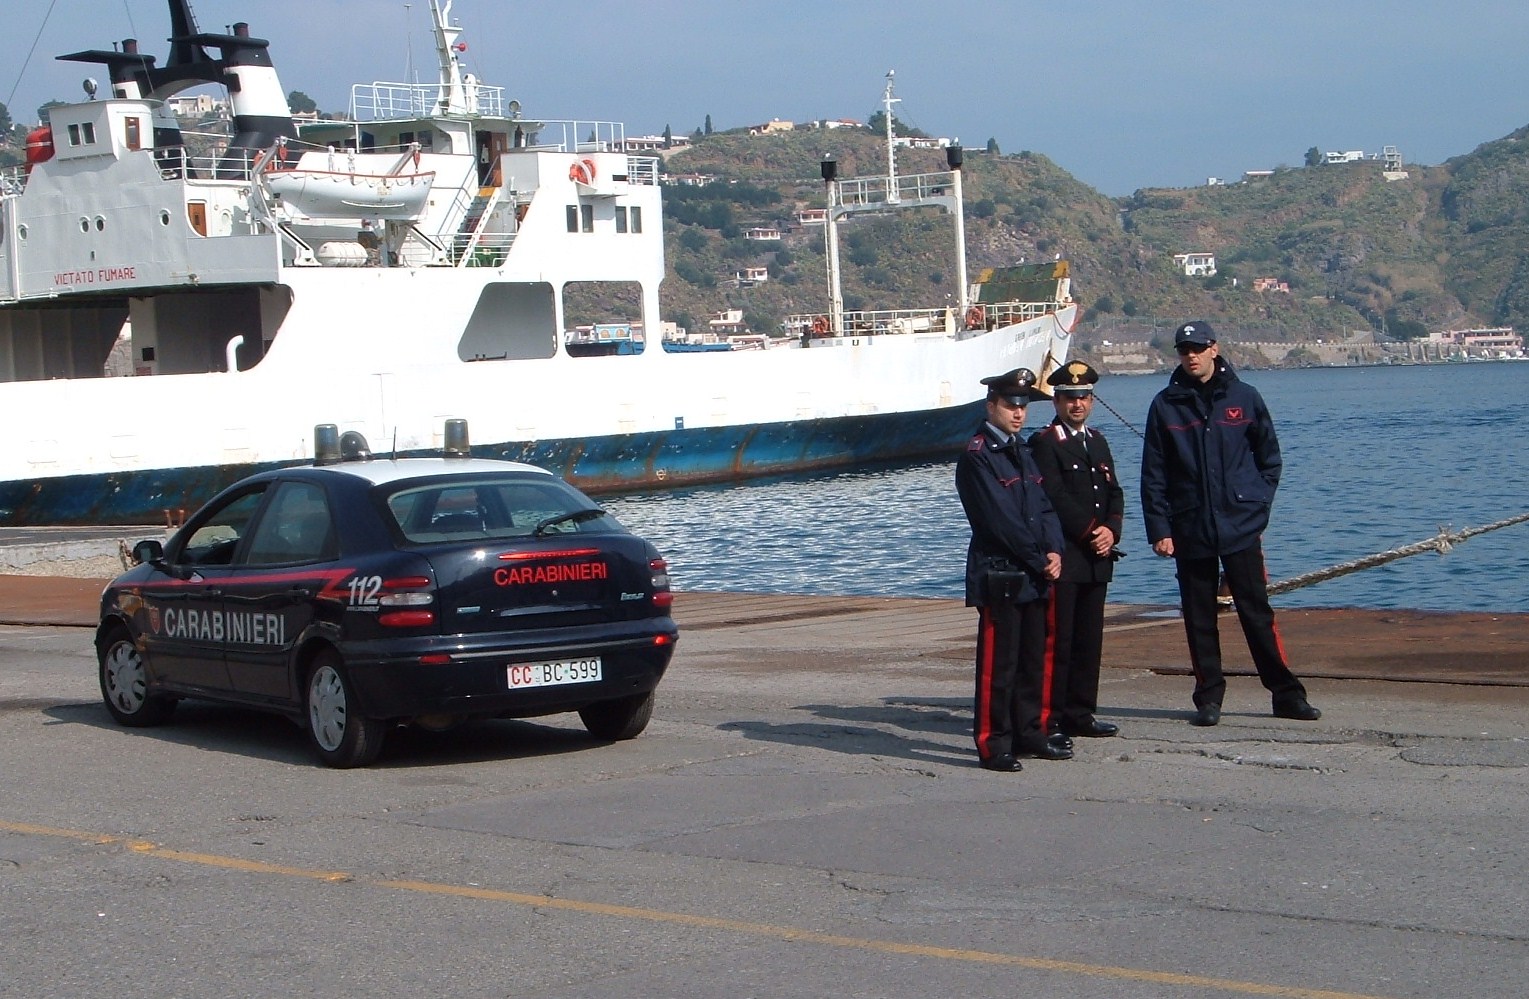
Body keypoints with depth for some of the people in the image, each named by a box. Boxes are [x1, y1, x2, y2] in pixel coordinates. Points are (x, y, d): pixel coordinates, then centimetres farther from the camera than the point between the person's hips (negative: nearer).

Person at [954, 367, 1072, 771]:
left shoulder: (1022, 453, 17)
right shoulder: (976, 456, -10)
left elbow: (1044, 507, 13)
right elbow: (1001, 520, -15)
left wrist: (1054, 552, -4)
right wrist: (1040, 561, -13)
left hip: (1034, 575, 8)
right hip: (999, 575, -8)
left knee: (1033, 658, 12)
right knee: (998, 662, -5)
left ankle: (1029, 733, 21)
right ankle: (993, 744, -1)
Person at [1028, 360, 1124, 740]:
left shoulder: (1097, 441, 19)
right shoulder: (1044, 443, -4)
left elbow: (1114, 493, 16)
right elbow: (1054, 498, -13)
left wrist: (1111, 530, -2)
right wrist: (1090, 532, -13)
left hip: (1096, 559, 7)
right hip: (1062, 558, -7)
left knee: (1089, 639, 8)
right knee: (1056, 639, -7)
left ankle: (1079, 714, 14)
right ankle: (1049, 717, -4)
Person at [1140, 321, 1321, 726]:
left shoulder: (1244, 398, 4)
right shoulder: (1166, 406, 4)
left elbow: (1269, 457, 12)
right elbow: (1153, 475, 3)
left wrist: (1258, 503, 1)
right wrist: (1159, 529, -3)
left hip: (1241, 527, -1)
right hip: (1190, 531, 1)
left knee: (1258, 613, -1)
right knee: (1199, 619, 5)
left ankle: (1287, 694, 3)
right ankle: (1209, 697, 12)